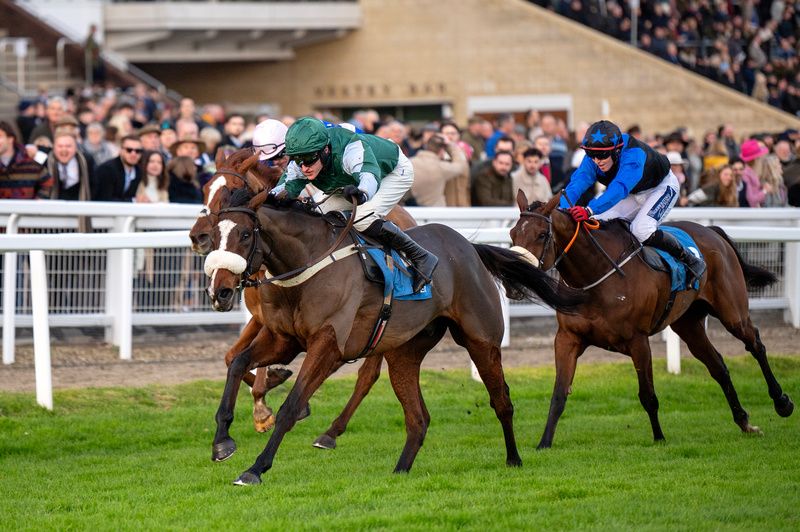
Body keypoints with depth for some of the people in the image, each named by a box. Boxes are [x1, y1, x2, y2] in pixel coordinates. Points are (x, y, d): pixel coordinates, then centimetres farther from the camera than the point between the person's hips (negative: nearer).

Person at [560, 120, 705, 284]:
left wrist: (589, 210, -68)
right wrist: (565, 210, -54)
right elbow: (577, 183, -33)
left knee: (641, 230, -29)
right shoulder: (592, 159, -21)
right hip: (634, 195, 7)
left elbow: (619, 189, -55)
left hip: (662, 188, -7)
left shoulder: (633, 155, -41)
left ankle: (690, 260, -12)